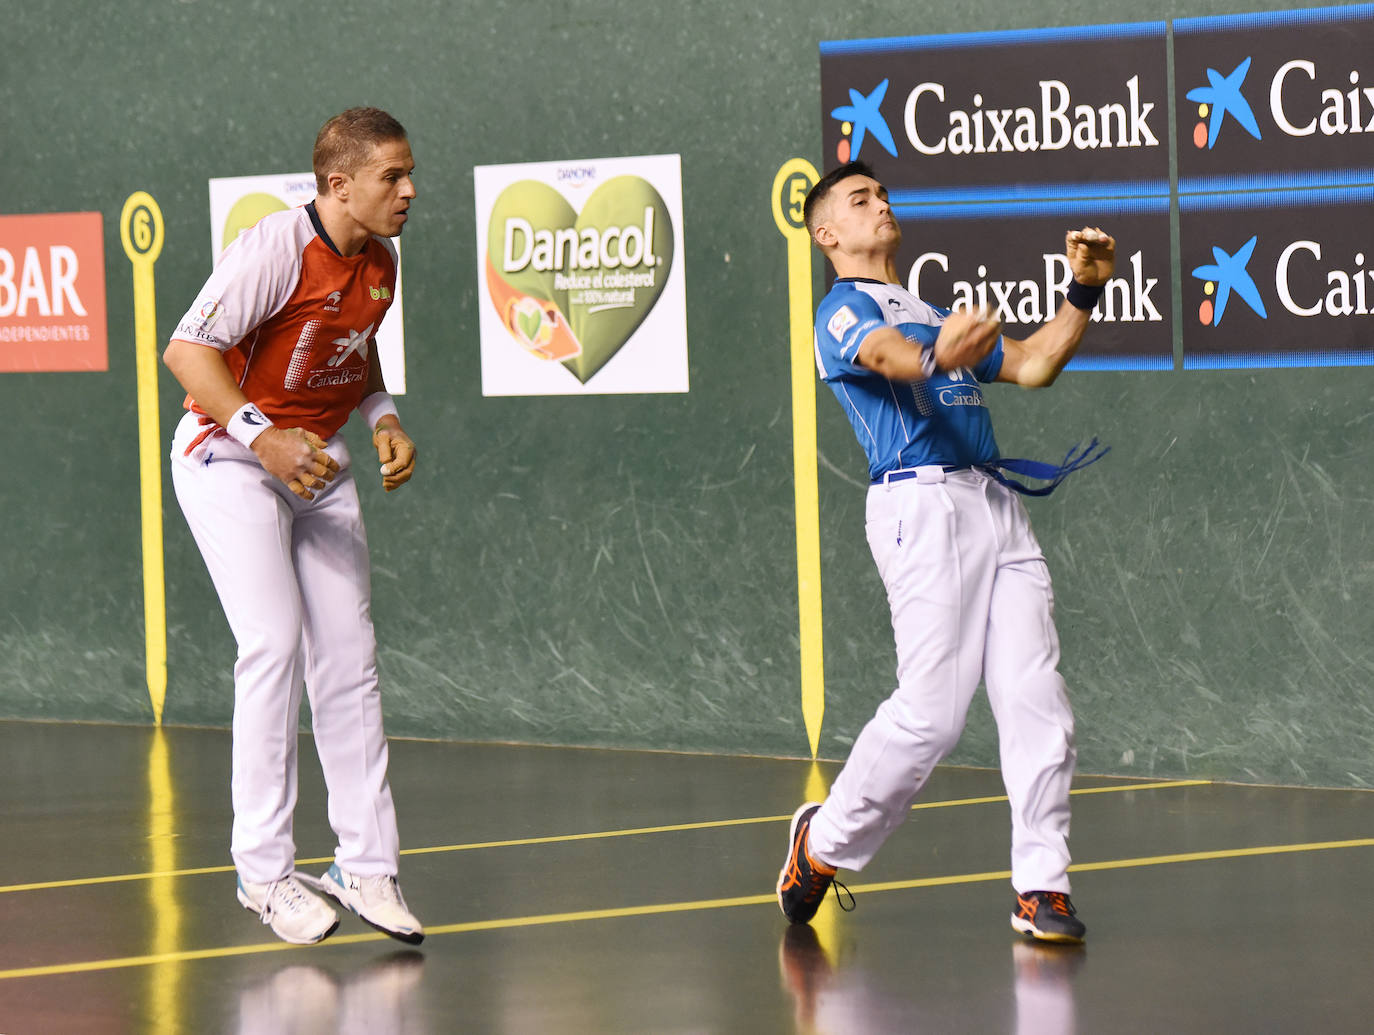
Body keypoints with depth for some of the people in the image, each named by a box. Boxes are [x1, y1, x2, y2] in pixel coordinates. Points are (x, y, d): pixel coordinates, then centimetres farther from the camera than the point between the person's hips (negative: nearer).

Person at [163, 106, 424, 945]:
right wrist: (264, 437, -30)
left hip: (318, 463, 7)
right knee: (275, 645, -16)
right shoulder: (276, 249, -21)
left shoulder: (380, 261, 3)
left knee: (349, 658, 2)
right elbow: (188, 351, -23)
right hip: (227, 458, -7)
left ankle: (367, 865, 7)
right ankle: (264, 869, -8)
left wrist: (385, 421, 2)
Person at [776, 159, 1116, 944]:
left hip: (998, 503, 7)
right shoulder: (845, 311, 4)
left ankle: (1042, 887, -2)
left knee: (1038, 701, -4)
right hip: (921, 503, -7)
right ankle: (825, 838, 10)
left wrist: (1085, 291, 12)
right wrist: (937, 355, -41)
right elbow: (890, 354, -19)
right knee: (931, 713, -11)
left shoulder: (936, 314, 31)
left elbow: (1032, 365, 24)